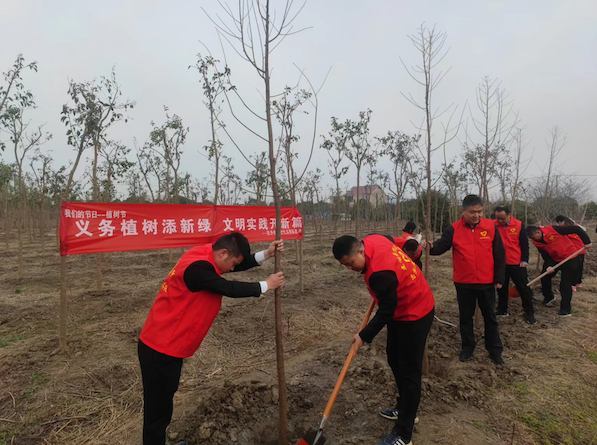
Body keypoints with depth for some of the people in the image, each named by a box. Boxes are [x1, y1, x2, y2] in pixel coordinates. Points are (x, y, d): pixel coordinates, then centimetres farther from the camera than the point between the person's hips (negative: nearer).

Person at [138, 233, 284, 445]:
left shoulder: (206, 254, 2)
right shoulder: (197, 268, -28)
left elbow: (241, 264, 8)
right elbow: (230, 289, -22)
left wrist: (266, 254, -5)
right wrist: (266, 285, -10)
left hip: (166, 345, 10)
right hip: (160, 349, -10)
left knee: (163, 402, 24)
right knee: (158, 409, 5)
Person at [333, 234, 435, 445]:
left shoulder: (380, 272, -36)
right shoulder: (372, 240, -11)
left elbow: (386, 312, -26)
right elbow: (392, 240, 13)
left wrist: (364, 336, -17)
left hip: (415, 315, -10)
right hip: (402, 308, 10)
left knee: (408, 371, -1)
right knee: (395, 360, 20)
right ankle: (405, 408, 39)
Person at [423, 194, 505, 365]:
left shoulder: (490, 227, -5)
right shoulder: (453, 229, -7)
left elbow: (500, 254, 0)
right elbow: (441, 246, -15)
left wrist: (499, 278, 0)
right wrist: (431, 247, -39)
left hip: (487, 282, 0)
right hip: (464, 283, 0)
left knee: (490, 317, 14)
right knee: (466, 317, 14)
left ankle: (495, 350, 30)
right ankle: (467, 347, 31)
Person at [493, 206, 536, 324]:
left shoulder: (519, 225, -7)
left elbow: (524, 244, -1)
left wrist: (524, 260, -6)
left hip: (517, 264, -1)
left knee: (524, 288, 5)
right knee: (501, 288, 14)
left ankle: (529, 313, 19)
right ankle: (502, 310, 29)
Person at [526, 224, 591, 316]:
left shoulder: (552, 229, -26)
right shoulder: (537, 242, -8)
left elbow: (575, 229, -20)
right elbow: (545, 255, -4)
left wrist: (586, 241, -20)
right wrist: (549, 266, -22)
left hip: (569, 258, -6)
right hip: (554, 260, 6)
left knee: (565, 284, -6)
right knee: (545, 277, 8)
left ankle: (566, 310, 3)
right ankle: (549, 297, 36)